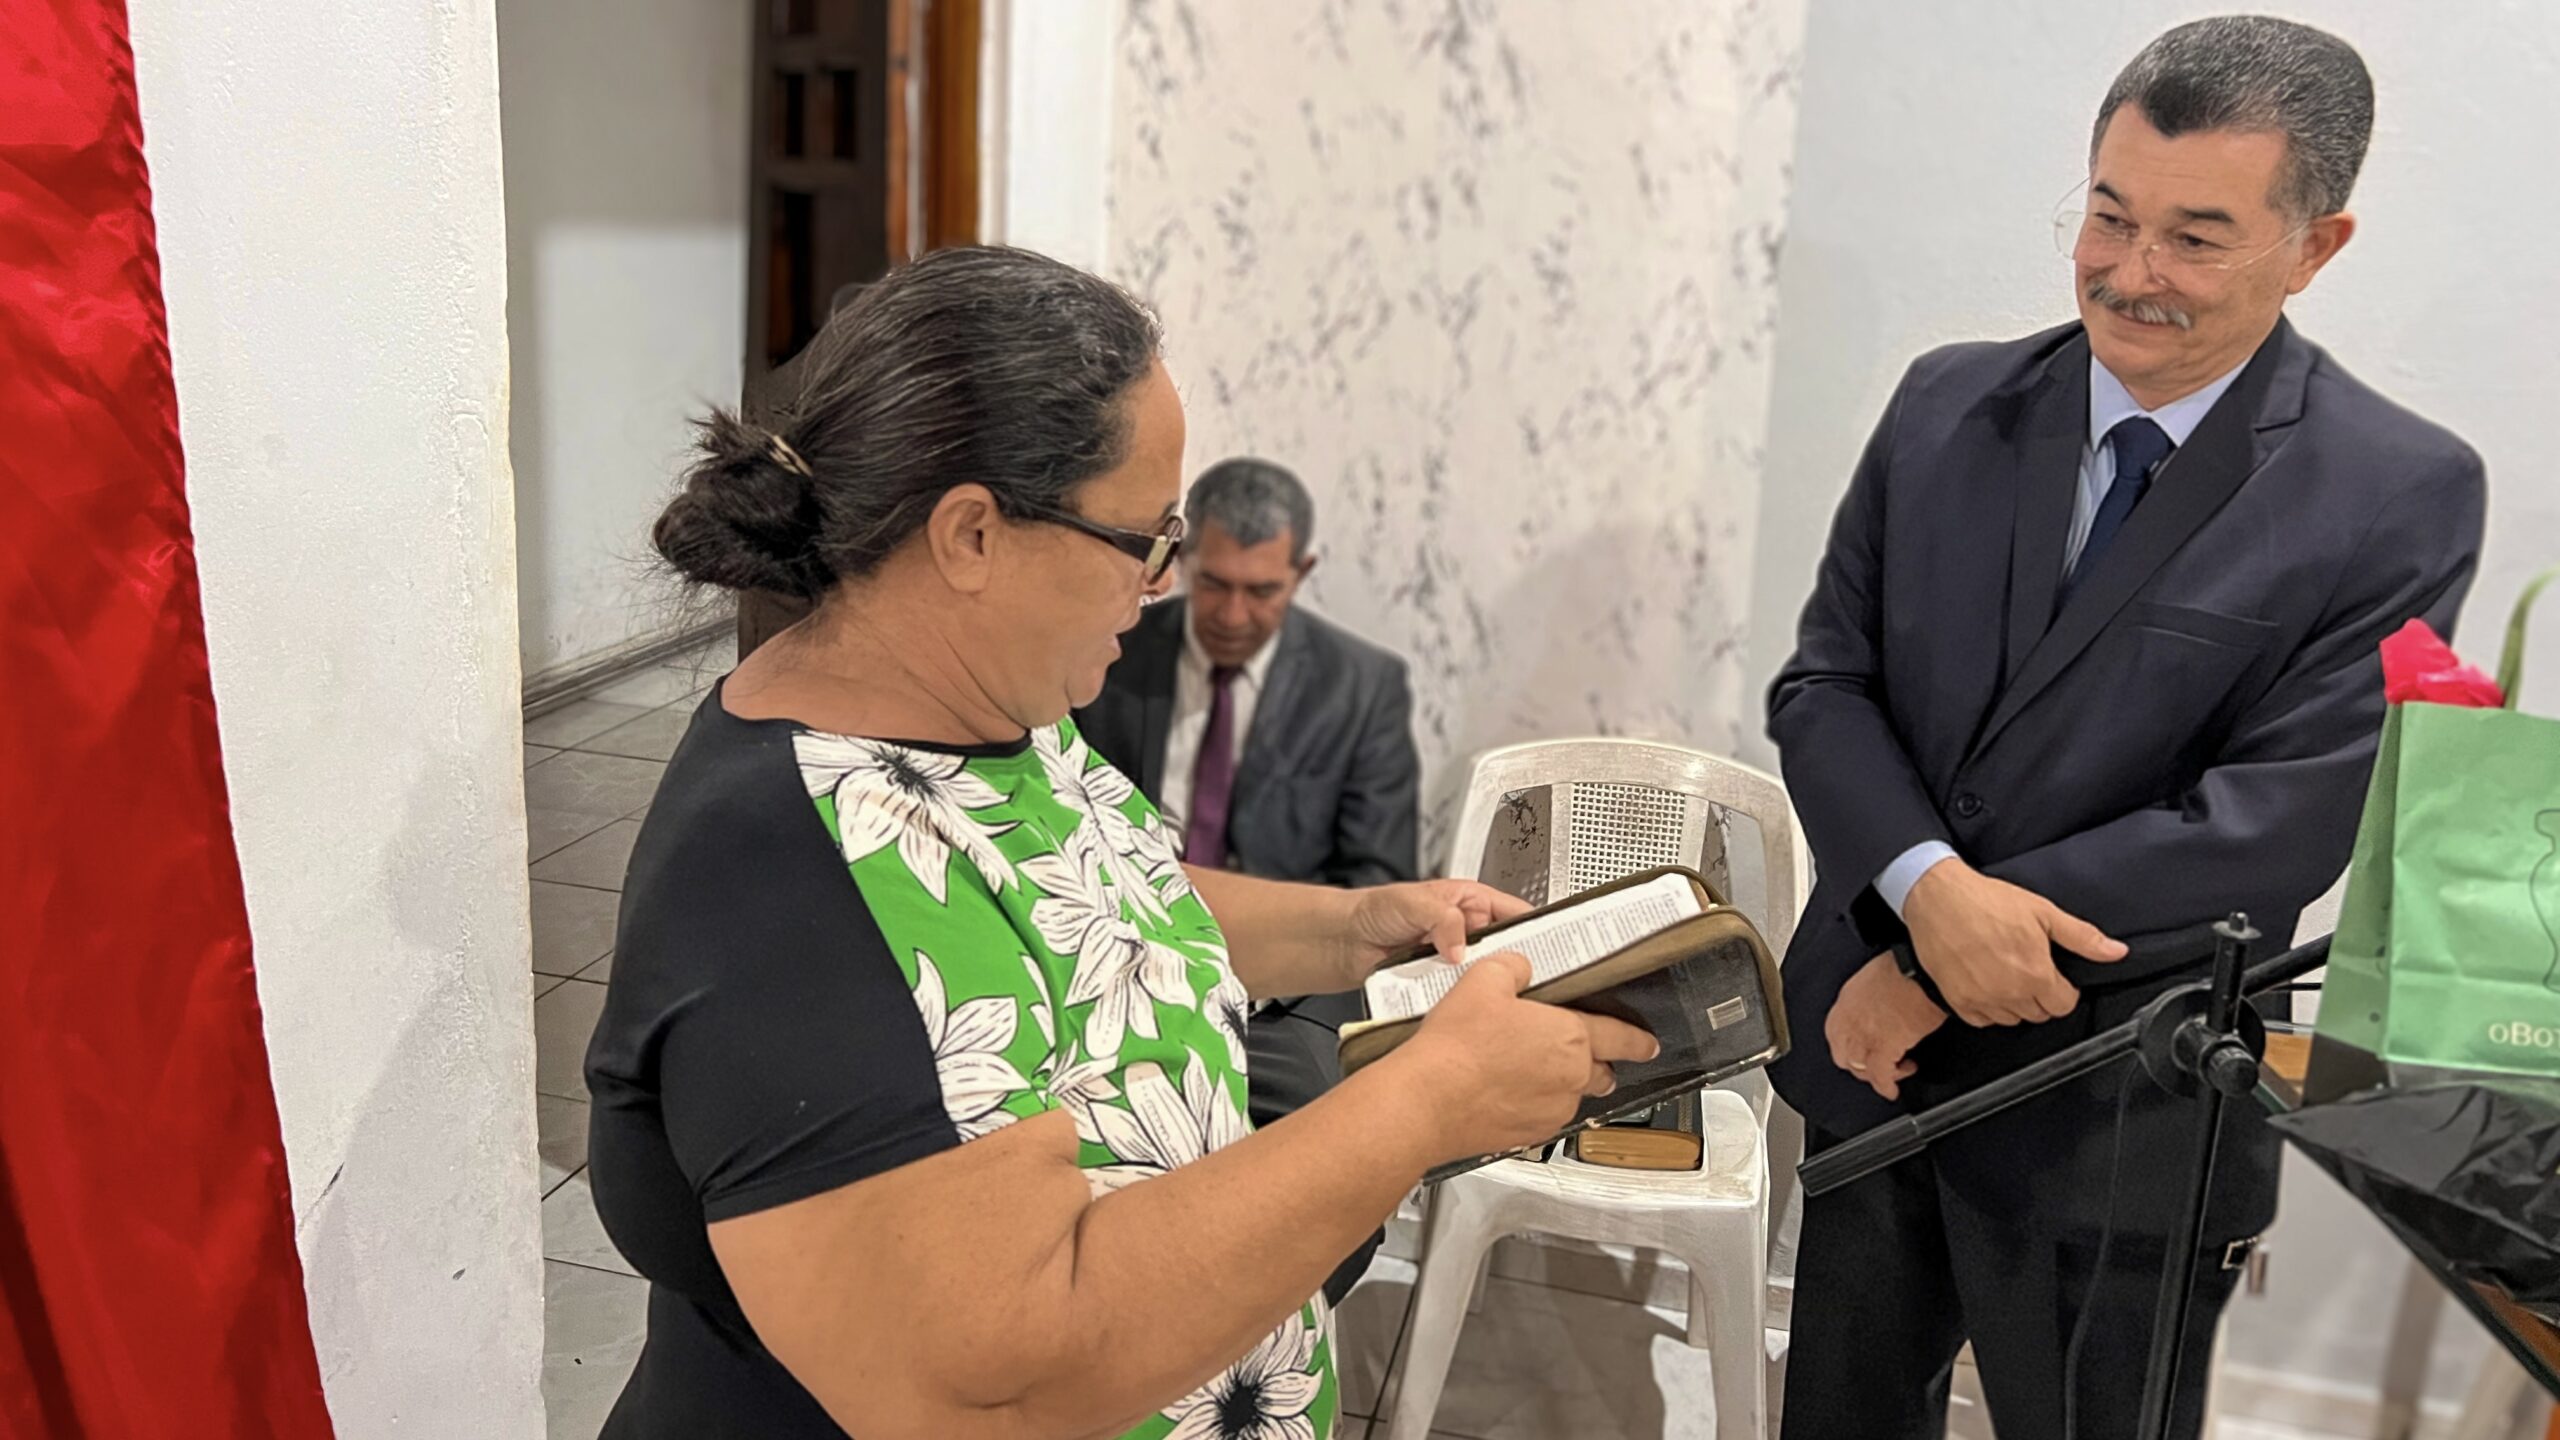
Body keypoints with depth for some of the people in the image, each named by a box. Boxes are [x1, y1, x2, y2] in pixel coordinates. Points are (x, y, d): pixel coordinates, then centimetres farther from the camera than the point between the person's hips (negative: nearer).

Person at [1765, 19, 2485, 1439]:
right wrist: (1932, 891, -21)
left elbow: (2274, 827, -17)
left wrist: (1935, 971, -18)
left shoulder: (2400, 496, -11)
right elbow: (1820, 685, -2)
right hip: (1871, 1054, 4)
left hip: (2121, 1119, -3)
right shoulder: (1950, 405, 0)